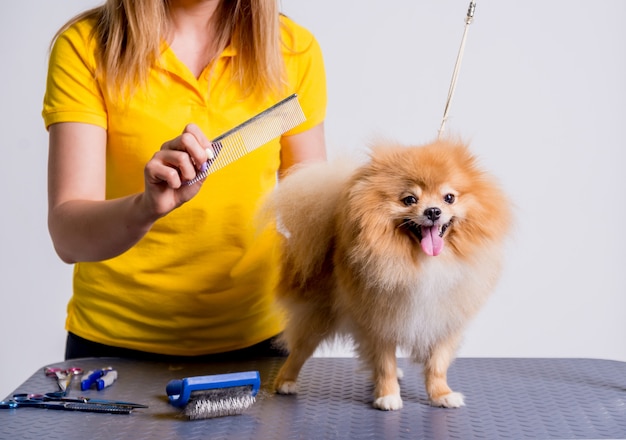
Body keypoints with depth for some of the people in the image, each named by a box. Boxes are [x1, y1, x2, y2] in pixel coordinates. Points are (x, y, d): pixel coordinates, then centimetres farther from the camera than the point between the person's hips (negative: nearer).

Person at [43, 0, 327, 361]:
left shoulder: (294, 50, -5)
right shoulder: (85, 46, -12)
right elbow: (67, 236, -20)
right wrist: (146, 208, -38)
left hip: (254, 337, 2)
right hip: (117, 341, -1)